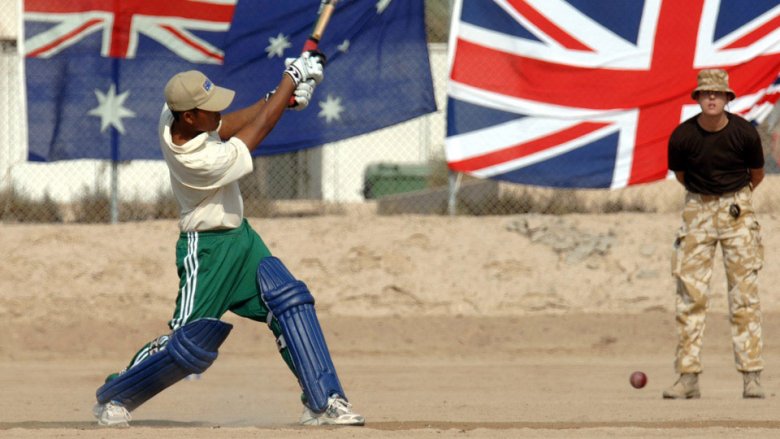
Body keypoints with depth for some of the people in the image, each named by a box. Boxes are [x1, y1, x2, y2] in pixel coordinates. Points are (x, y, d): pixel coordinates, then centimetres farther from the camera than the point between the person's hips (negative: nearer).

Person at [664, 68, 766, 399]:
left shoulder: (745, 133, -13)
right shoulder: (682, 136, -11)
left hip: (737, 208, -1)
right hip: (697, 208, 1)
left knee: (744, 293, -5)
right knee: (689, 293, -3)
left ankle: (751, 376, -3)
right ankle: (688, 377, 0)